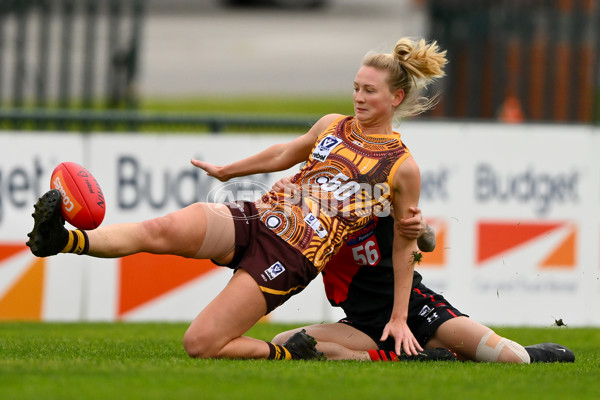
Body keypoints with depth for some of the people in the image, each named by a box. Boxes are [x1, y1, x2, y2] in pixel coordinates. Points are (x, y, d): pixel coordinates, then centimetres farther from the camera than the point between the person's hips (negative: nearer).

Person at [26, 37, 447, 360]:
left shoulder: (403, 167, -1)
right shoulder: (332, 126, 13)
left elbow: (404, 246, 8)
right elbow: (284, 155, 32)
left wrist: (399, 317, 8)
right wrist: (225, 171, 42)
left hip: (291, 260, -5)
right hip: (255, 218, 5)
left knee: (200, 344, -19)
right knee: (165, 229, -28)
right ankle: (61, 239, -42)